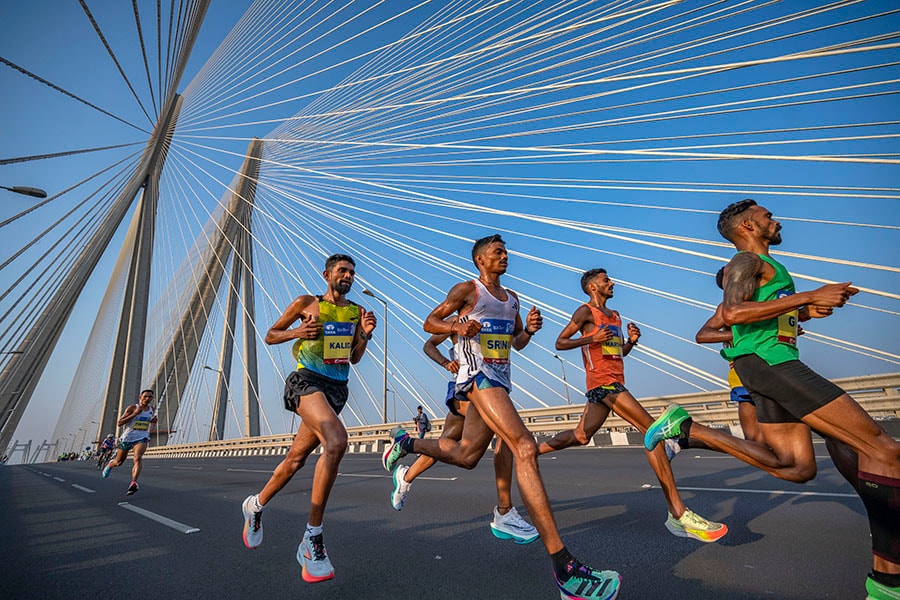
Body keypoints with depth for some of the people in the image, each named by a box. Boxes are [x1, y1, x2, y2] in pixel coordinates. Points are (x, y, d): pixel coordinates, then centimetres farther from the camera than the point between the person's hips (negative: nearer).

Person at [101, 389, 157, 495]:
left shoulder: (152, 410, 4)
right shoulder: (132, 408, -11)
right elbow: (119, 423, -16)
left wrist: (153, 421, 2)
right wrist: (135, 413, -25)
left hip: (141, 438, 1)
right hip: (127, 437, -1)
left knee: (138, 457, -27)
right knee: (118, 462, 19)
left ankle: (133, 483, -36)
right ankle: (109, 465, 55)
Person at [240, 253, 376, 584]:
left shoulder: (357, 311, 12)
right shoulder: (306, 303, 1)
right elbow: (270, 335, 9)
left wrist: (364, 335, -1)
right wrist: (297, 332, -10)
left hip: (337, 389, 6)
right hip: (307, 380, -6)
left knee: (296, 458, 14)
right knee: (336, 440, -30)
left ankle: (256, 505, 43)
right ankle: (312, 537, -19)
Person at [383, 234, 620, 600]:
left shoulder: (511, 298, 21)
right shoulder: (467, 290, 1)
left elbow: (518, 343, 23)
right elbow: (430, 322, 3)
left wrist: (530, 329, 1)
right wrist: (457, 326, -16)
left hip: (500, 379, 9)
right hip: (478, 374, -9)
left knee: (465, 456, 13)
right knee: (524, 448, -23)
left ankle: (406, 443, 39)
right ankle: (565, 570, -24)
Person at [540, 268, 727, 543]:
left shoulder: (615, 316, 23)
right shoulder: (586, 311, -2)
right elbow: (560, 342, -4)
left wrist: (632, 340, 8)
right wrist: (591, 338, -17)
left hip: (614, 383, 9)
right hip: (603, 382, -9)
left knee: (581, 436, 12)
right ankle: (678, 514, -14)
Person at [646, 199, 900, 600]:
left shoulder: (762, 265, 27)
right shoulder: (746, 260, -4)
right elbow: (732, 312, -22)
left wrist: (804, 312, 15)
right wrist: (808, 296, -18)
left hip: (772, 364, 10)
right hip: (767, 360, -10)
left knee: (796, 467, 9)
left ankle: (685, 428, 5)